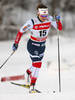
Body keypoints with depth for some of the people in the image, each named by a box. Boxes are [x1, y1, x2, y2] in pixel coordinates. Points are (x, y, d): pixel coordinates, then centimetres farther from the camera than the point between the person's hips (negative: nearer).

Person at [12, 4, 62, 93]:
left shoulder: (49, 19, -13)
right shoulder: (32, 22, -24)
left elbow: (60, 28, -14)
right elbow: (21, 31, -14)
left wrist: (58, 20, -31)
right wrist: (16, 43, -14)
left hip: (42, 45, 5)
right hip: (32, 45, -5)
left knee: (36, 64, 20)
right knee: (37, 64, -20)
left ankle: (28, 73, 53)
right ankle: (32, 85, -8)